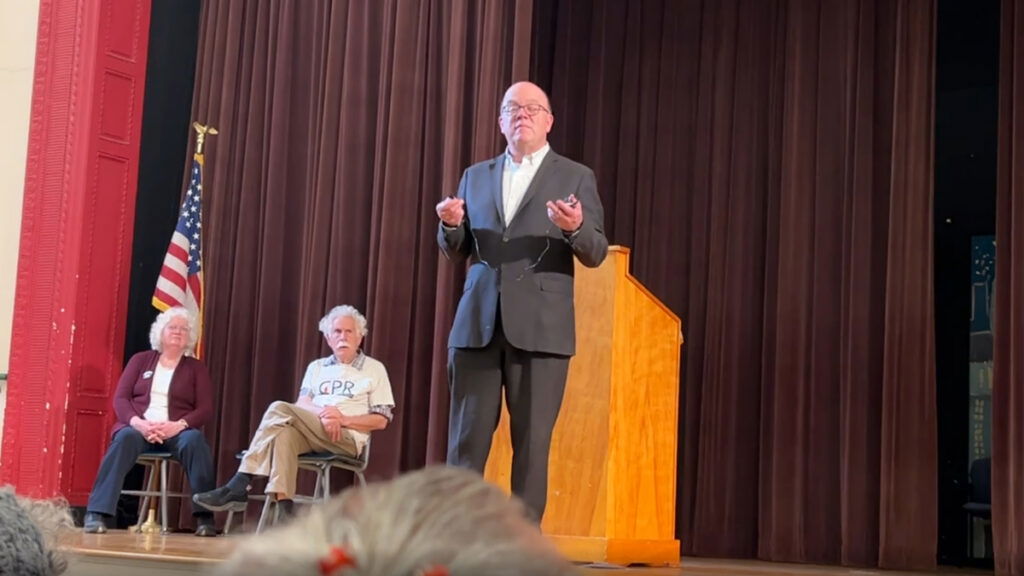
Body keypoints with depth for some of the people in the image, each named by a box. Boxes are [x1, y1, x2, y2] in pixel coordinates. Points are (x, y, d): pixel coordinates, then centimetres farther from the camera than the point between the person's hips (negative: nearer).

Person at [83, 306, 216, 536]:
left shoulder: (196, 368, 14)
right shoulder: (141, 360, 15)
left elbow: (206, 409, 3)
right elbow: (120, 398, 5)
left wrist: (179, 425, -18)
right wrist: (137, 422, -17)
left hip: (176, 431, 0)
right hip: (139, 427, 0)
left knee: (194, 440, -36)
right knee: (125, 438, -36)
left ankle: (205, 516, -36)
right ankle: (97, 513, -42)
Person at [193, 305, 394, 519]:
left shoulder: (374, 369, 12)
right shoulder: (316, 367, 24)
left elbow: (381, 420, 5)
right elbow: (302, 404, 8)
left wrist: (344, 419, -10)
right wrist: (322, 412, -15)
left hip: (348, 439, -4)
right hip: (312, 434, 4)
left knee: (281, 410, -26)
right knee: (285, 433, -34)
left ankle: (239, 485, -32)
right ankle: (283, 506, -45)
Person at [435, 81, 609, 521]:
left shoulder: (575, 177, 7)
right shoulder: (475, 176, 17)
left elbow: (596, 254, 1)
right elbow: (455, 252, 17)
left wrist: (575, 228, -20)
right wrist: (450, 225, -5)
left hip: (540, 328, -3)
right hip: (478, 324, 3)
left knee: (531, 442, -1)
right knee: (466, 439, 2)